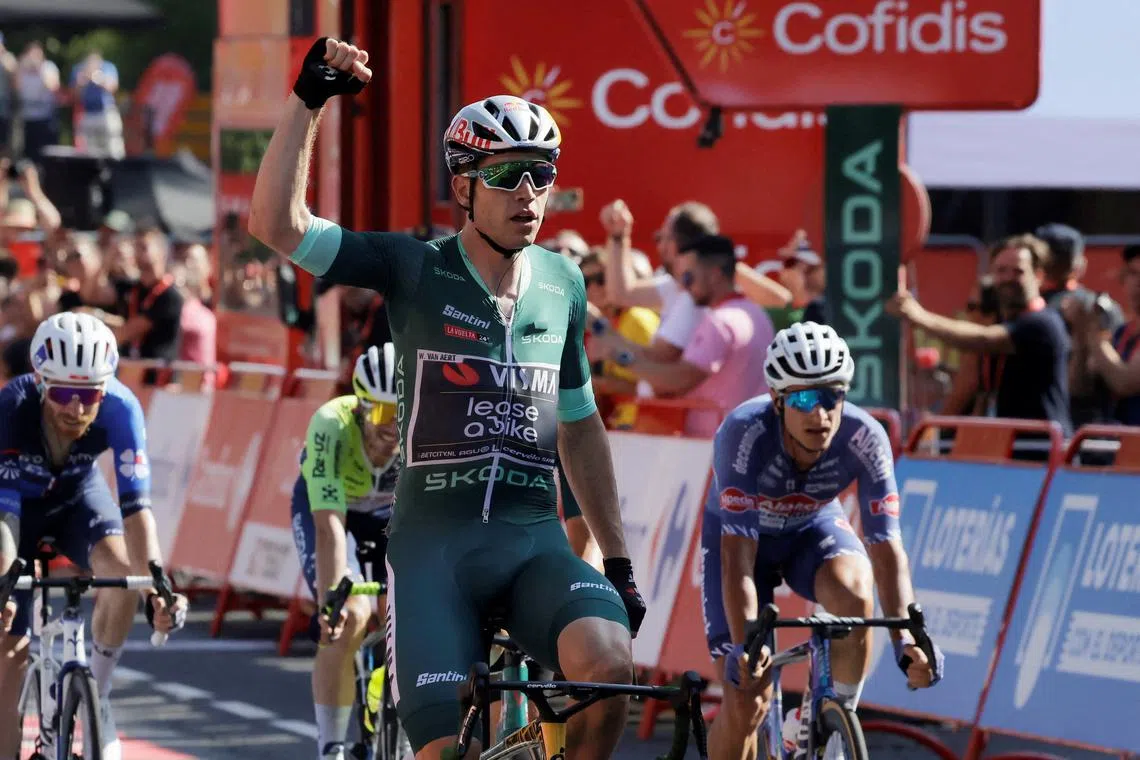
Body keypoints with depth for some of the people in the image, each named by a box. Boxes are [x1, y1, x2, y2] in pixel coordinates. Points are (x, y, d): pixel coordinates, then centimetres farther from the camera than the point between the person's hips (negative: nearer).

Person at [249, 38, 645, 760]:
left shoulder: (562, 283, 11)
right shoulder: (417, 269, -1)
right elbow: (277, 224, -13)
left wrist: (619, 561, 20)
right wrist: (309, 101, -18)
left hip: (535, 538, 2)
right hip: (435, 541, -2)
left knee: (609, 665, -28)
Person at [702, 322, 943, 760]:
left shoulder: (864, 438, -29)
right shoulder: (746, 431, -35)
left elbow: (886, 547, -28)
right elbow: (738, 556, -37)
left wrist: (905, 637, -42)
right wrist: (743, 646, -47)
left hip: (813, 527, 2)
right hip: (739, 532, -2)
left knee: (853, 590, -33)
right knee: (745, 702, -14)